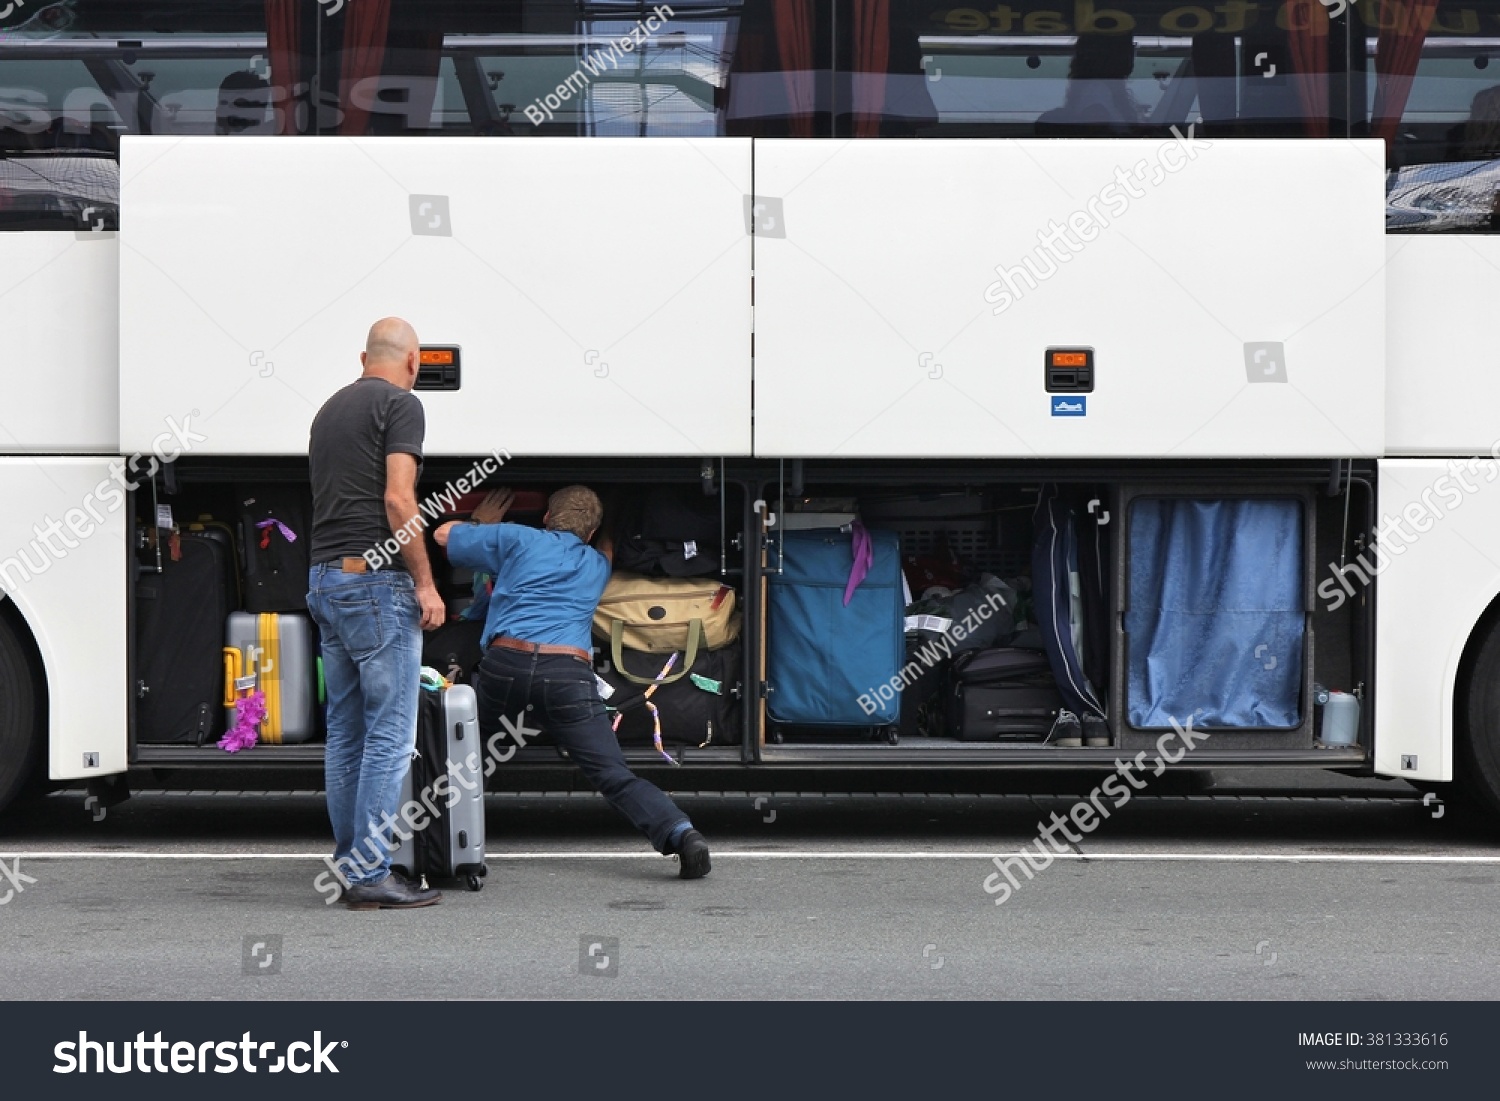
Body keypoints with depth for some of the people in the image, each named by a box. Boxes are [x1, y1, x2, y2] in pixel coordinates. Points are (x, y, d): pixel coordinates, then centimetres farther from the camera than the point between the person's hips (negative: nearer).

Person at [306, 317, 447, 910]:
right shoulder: (400, 404, -6)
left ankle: (350, 862, 17)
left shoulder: (330, 409, 19)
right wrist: (425, 583, -12)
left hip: (324, 577, 9)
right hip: (376, 578, -9)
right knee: (390, 732, -6)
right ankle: (370, 874, -8)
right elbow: (397, 499, -17)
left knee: (345, 731, 13)